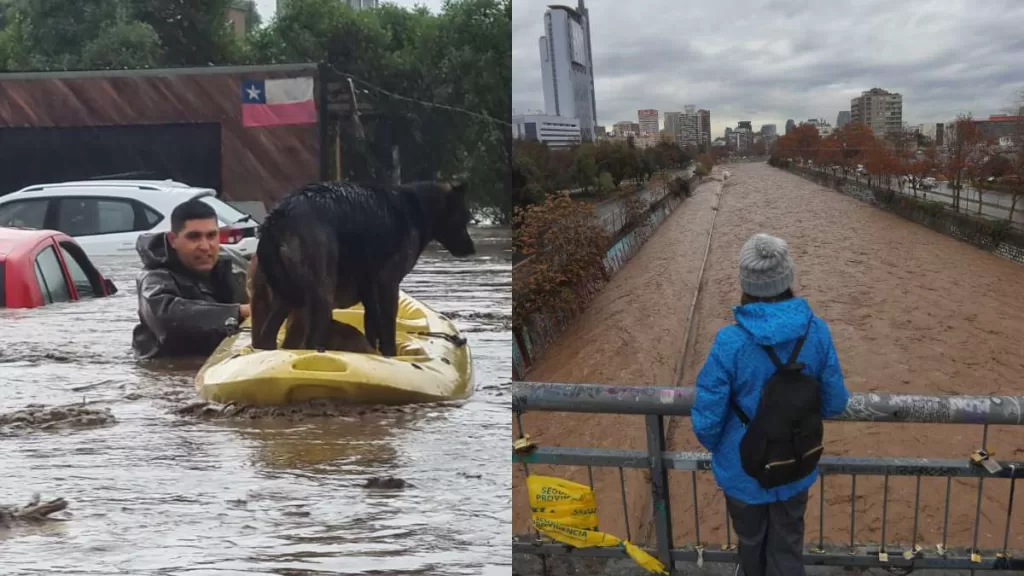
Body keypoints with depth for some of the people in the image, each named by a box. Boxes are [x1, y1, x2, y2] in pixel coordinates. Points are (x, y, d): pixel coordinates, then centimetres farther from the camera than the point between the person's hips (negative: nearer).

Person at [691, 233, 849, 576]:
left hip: (744, 470, -2)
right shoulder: (816, 331, -19)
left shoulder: (730, 342, -27)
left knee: (751, 540, 27)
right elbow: (835, 403, -8)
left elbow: (707, 419, -20)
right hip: (796, 468, 2)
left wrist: (715, 447, 3)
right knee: (788, 546, 24)